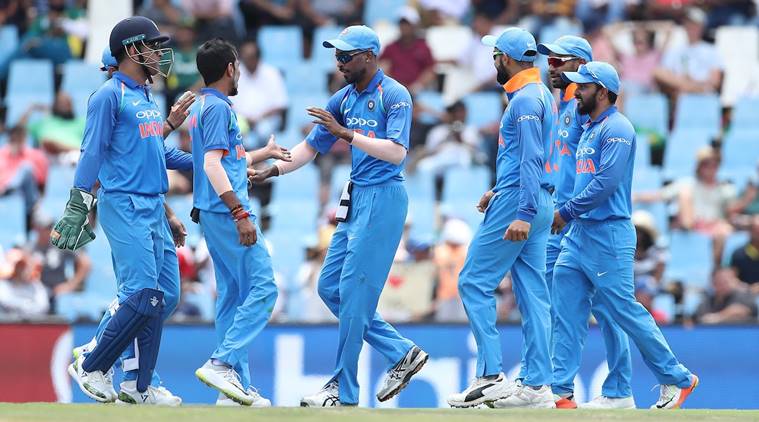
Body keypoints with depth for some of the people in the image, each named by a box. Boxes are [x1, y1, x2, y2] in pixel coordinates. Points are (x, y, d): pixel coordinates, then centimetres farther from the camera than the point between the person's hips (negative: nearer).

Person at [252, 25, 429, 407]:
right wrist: (274, 170, 3)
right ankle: (400, 352, 15)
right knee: (330, 287, 9)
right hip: (356, 199, 9)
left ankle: (343, 391, -2)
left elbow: (396, 153, -23)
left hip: (383, 199, -9)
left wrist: (346, 134, -27)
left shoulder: (394, 96, -12)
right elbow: (312, 146, 16)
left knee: (354, 291, -8)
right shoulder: (343, 99, 12)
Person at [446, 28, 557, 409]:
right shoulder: (541, 95, 18)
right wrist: (500, 192, 29)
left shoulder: (525, 99, -13)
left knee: (474, 282, -7)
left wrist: (523, 213, -27)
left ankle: (491, 375, -13)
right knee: (532, 293, 6)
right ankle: (538, 386, 4)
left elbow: (531, 159, -22)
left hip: (516, 203, -10)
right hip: (535, 204, 10)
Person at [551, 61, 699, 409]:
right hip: (580, 233, 9)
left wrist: (566, 212, -17)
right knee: (566, 310, 2)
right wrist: (570, 217, 10)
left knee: (624, 309, -6)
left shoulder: (616, 128, -11)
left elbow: (607, 181, -21)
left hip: (608, 235, -9)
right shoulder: (589, 130, 19)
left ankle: (677, 378, 6)